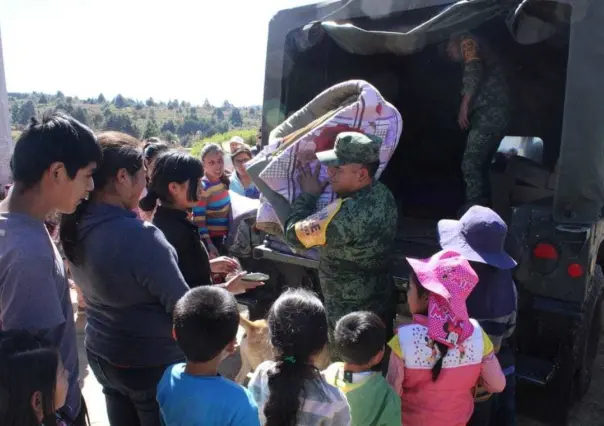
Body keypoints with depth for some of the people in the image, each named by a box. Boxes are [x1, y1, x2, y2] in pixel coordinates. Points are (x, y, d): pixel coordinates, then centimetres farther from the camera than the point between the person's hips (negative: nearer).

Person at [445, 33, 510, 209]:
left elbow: (475, 70, -15)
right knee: (480, 166, 12)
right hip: (495, 115, 10)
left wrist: (464, 104, -19)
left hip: (489, 114, -10)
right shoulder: (482, 55, 33)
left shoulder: (467, 43, 5)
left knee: (470, 165, -12)